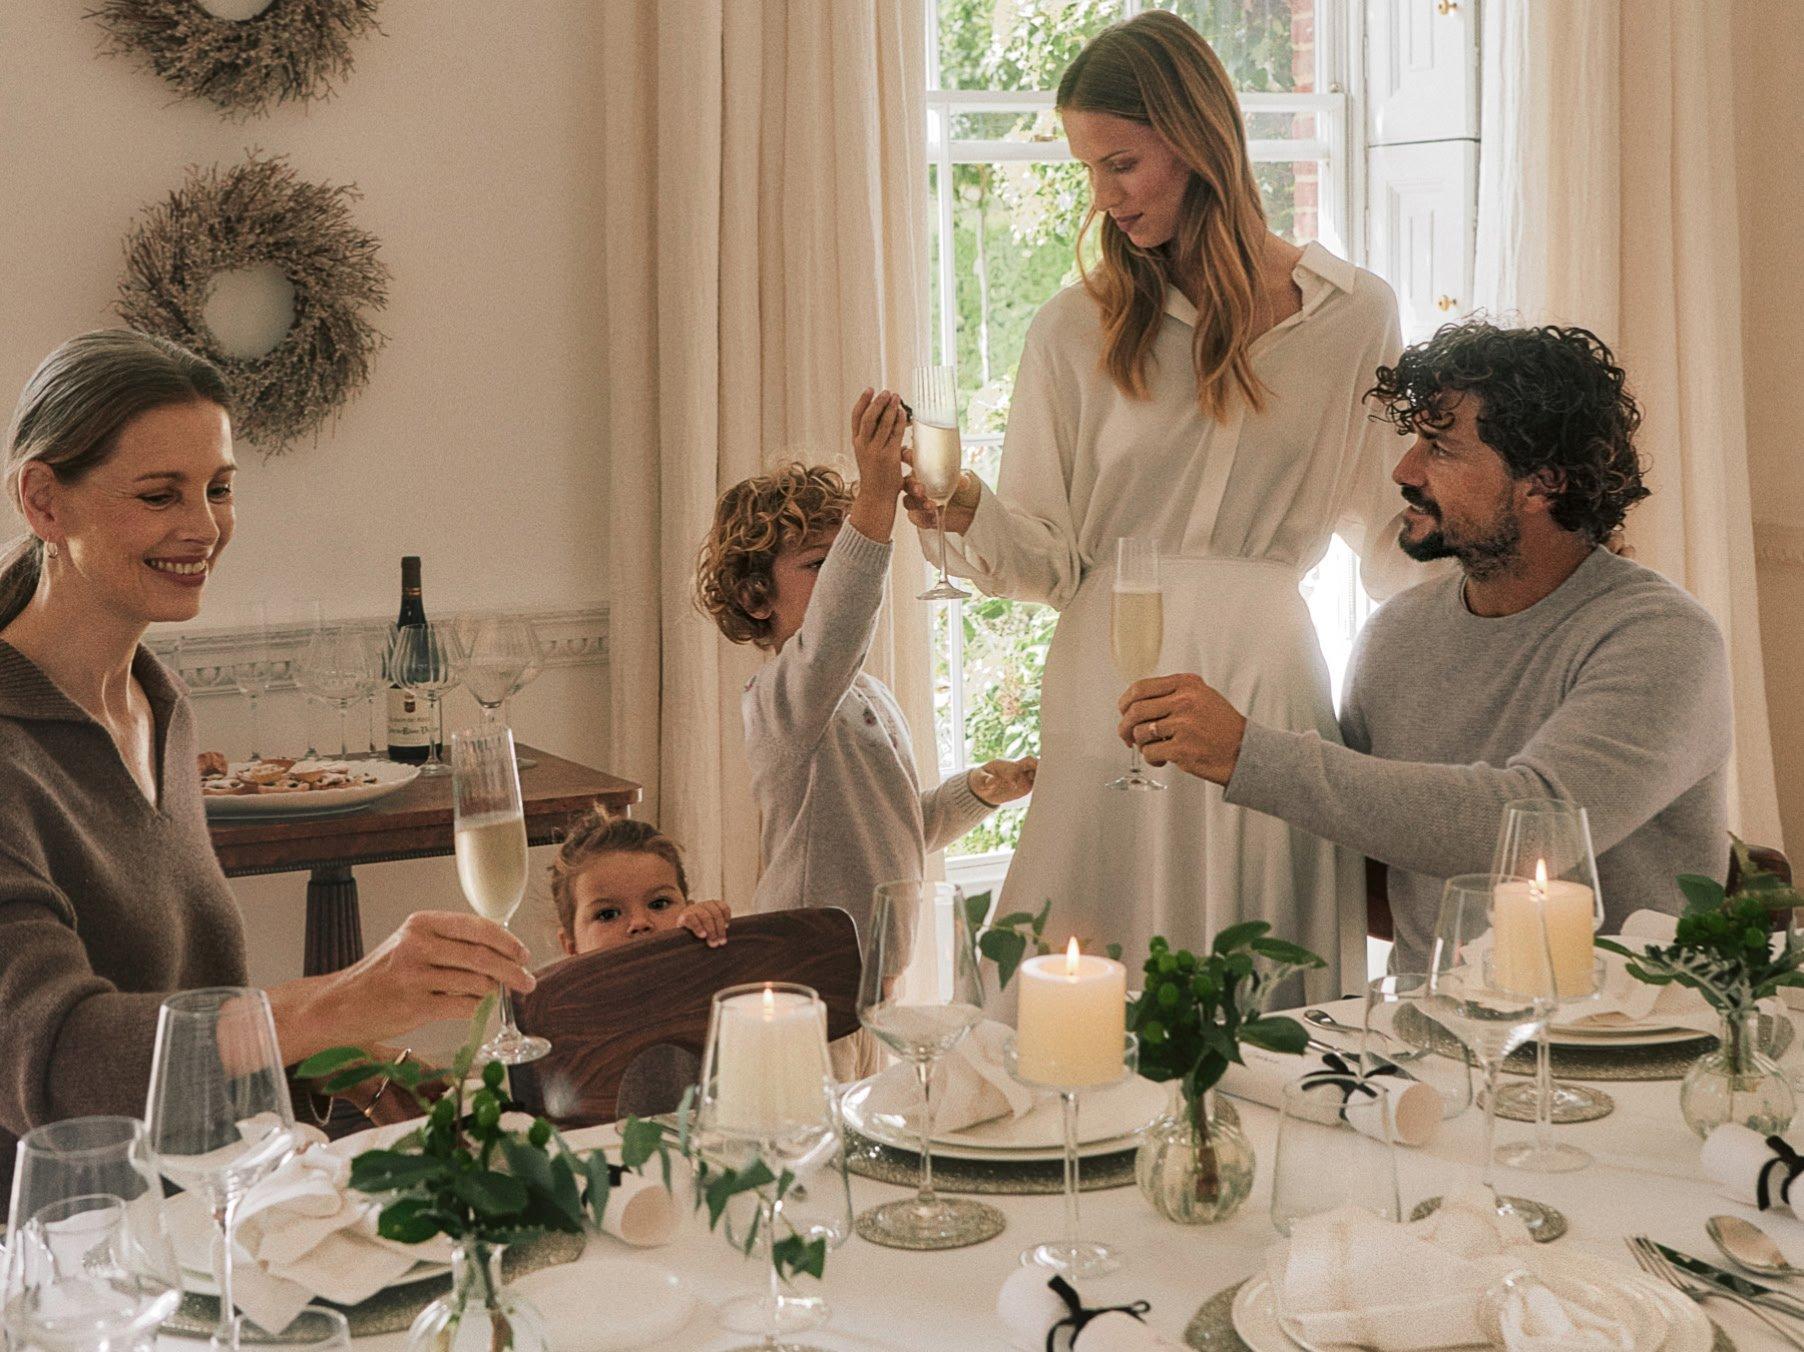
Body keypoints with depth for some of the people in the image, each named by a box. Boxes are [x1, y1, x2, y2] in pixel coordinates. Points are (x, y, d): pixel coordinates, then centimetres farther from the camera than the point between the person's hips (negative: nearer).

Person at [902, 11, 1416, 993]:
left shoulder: (1354, 315, 7)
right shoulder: (1077, 329, 7)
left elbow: (1392, 529, 12)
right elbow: (1051, 557, 4)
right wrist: (964, 510, -15)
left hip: (1267, 682, 0)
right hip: (1111, 685, 0)